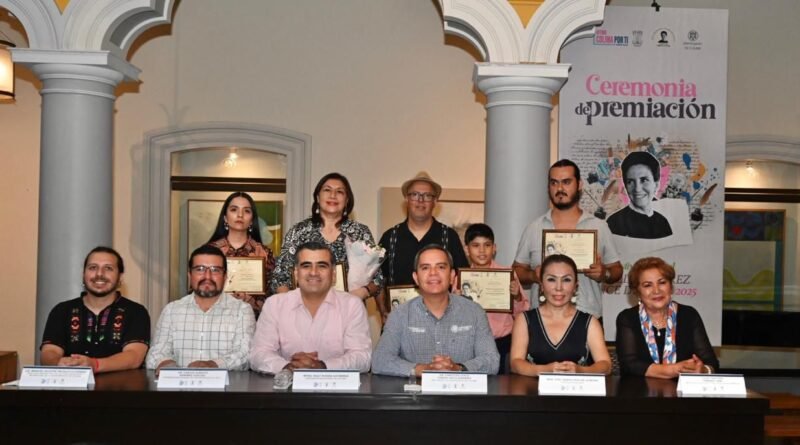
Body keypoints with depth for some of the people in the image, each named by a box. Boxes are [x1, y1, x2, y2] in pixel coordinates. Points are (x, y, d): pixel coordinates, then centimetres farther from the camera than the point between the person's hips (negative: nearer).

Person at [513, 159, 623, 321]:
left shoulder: (599, 227, 6)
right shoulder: (534, 228, 7)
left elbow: (617, 270, 11)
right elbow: (518, 270, 10)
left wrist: (605, 274, -11)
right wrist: (533, 276, -11)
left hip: (589, 319, 0)